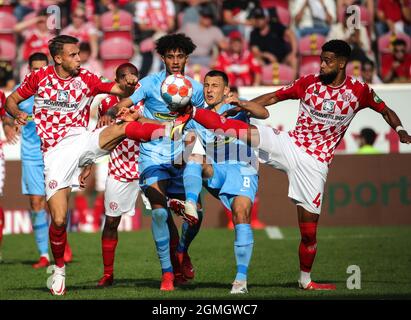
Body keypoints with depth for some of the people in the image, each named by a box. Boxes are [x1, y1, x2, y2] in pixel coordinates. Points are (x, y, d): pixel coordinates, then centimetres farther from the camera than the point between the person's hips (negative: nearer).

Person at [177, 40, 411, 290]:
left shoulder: (359, 91, -1)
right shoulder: (309, 83, 2)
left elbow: (386, 111, 12)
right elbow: (274, 97, 9)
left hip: (315, 164, -1)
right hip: (289, 145, 1)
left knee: (309, 228, -1)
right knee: (240, 130, -22)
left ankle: (305, 280, 16)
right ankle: (191, 111, -16)